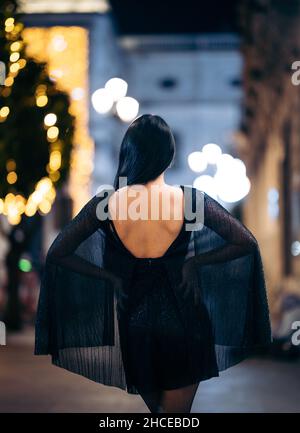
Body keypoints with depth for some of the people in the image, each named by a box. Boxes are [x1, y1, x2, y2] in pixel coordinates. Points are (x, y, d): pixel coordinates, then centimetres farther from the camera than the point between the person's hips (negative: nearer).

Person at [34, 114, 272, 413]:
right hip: (182, 318, -1)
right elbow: (246, 243, -10)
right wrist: (195, 262, -4)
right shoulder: (192, 200, -16)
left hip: (134, 318, 2)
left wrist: (110, 276, -1)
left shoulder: (106, 203, -13)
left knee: (153, 406, 26)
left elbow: (57, 253, -7)